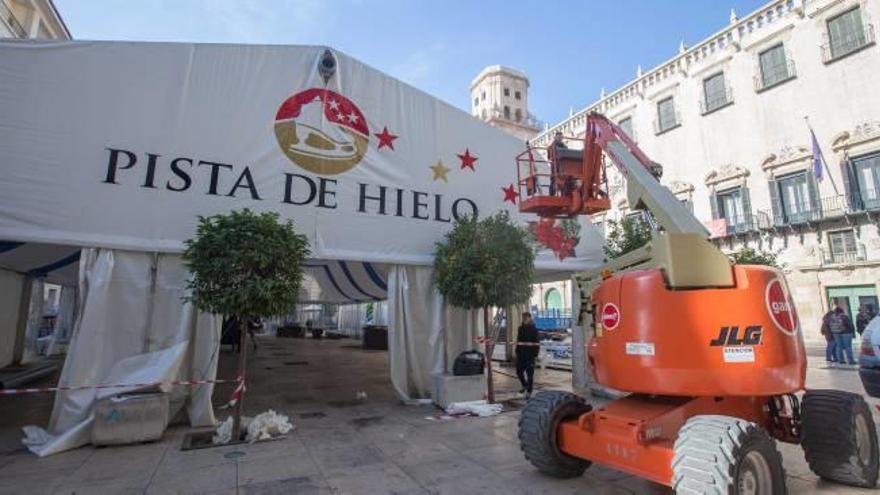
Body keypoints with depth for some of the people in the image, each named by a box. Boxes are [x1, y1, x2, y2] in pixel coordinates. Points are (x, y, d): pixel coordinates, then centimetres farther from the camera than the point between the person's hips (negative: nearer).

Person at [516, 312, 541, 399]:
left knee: (529, 373, 0)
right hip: (521, 354, 6)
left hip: (530, 354, -5)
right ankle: (525, 385, 35)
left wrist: (535, 353, -15)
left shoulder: (534, 329, -6)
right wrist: (517, 352, 13)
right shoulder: (520, 328, 11)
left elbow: (537, 342, -9)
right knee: (519, 371, 10)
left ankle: (529, 392, 10)